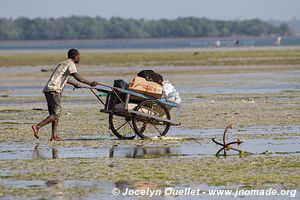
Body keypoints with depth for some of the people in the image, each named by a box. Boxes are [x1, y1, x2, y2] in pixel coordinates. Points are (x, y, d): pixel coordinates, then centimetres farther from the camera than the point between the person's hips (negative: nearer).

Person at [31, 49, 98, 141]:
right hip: (54, 90, -9)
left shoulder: (63, 63, 26)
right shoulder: (71, 64, -3)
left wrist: (75, 84, 57)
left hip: (47, 89, 10)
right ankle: (37, 127, -19)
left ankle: (54, 136, 4)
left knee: (55, 113, 10)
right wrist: (90, 83, -22)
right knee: (56, 114, -11)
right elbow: (77, 76, -20)